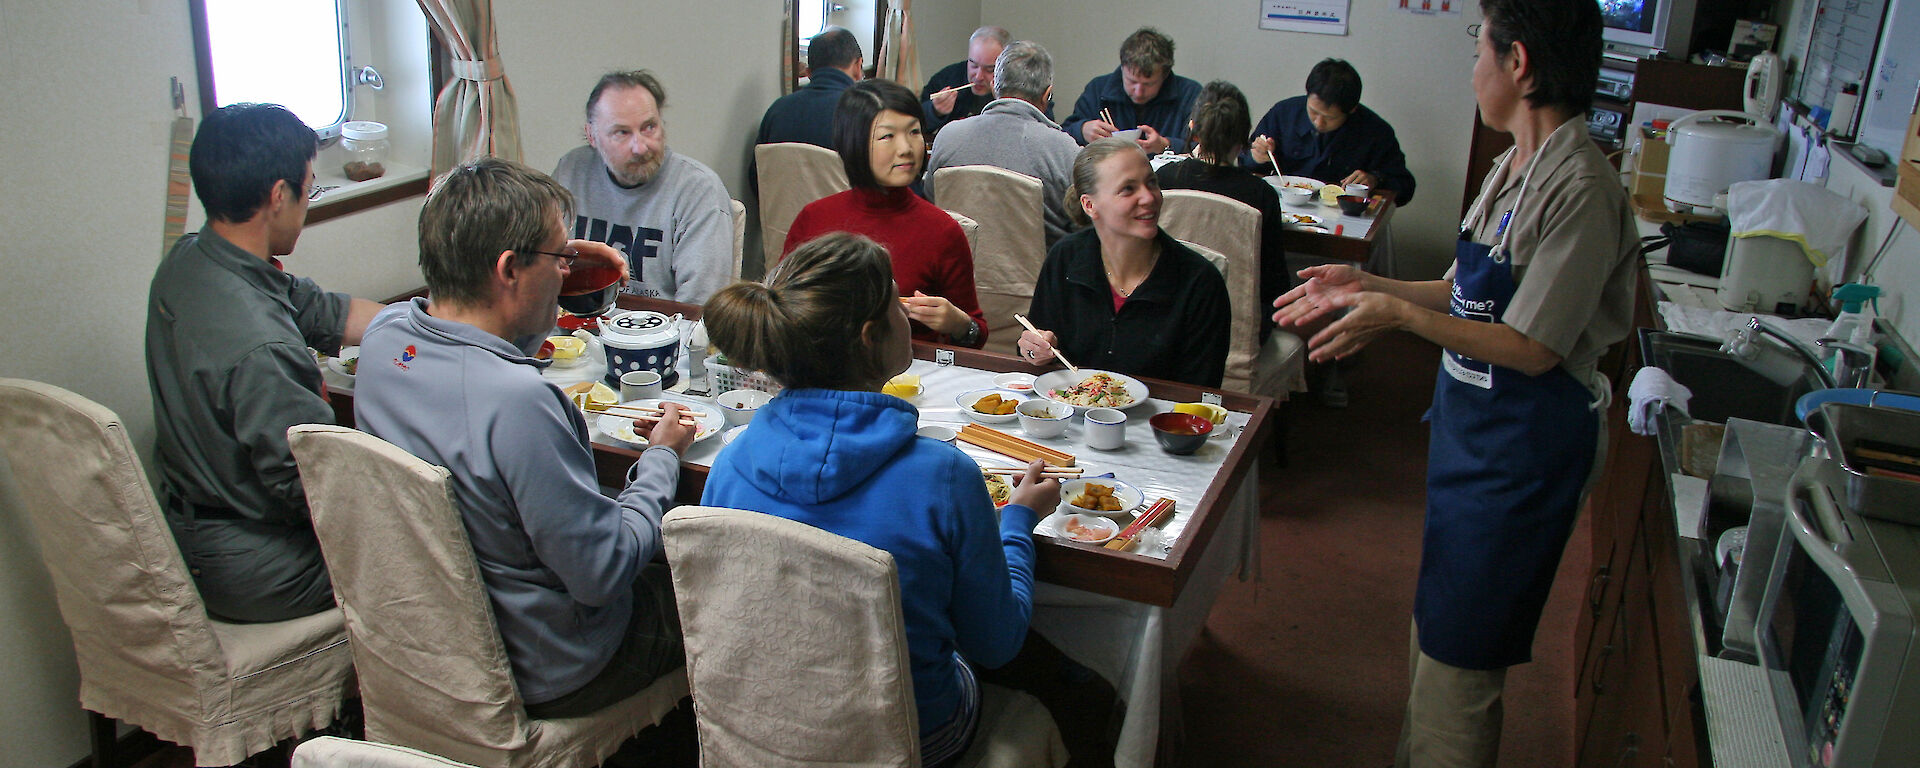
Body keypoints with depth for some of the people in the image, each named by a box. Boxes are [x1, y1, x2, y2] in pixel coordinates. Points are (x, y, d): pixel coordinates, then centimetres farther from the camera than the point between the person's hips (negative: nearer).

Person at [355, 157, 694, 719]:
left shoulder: (384, 337, -10)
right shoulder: (516, 403, -37)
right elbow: (604, 574, -29)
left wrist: (552, 277, 5)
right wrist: (661, 458, -13)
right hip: (543, 677, -8)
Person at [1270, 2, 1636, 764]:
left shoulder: (1580, 188, -23)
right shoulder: (1515, 166, 6)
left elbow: (1533, 349, -23)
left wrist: (1398, 313, -23)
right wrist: (1365, 285, 4)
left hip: (1522, 446, -9)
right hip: (1470, 424, 9)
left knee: (1458, 652, 4)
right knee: (1436, 631, 22)